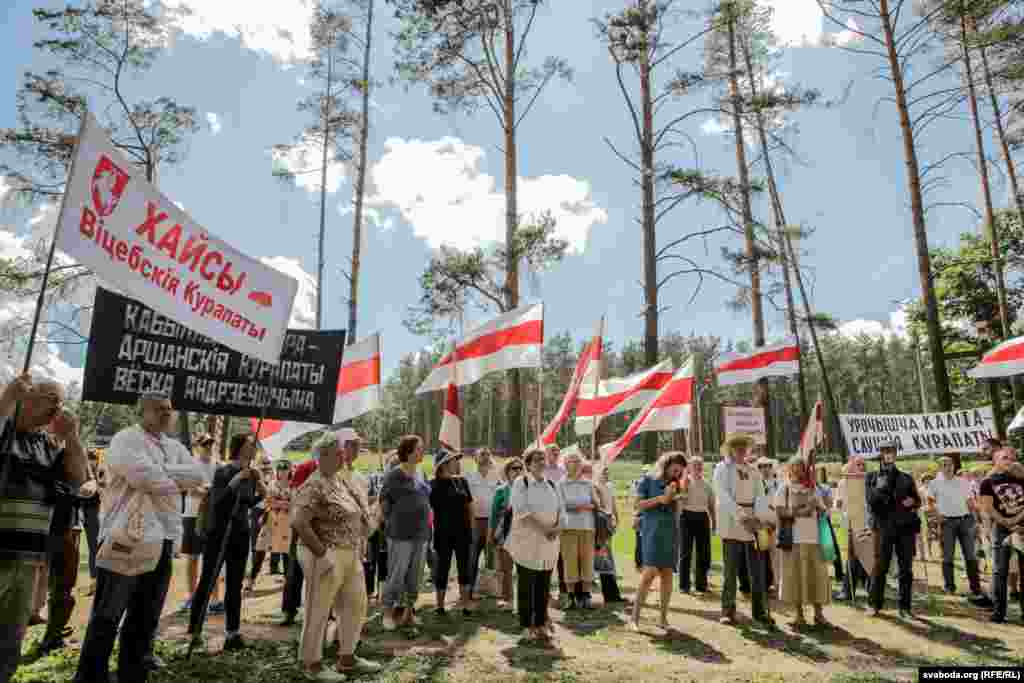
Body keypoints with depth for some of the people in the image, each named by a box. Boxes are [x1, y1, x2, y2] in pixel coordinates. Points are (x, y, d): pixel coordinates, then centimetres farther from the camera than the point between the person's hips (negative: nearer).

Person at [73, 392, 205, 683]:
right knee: (107, 617, 0)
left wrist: (161, 471, -10)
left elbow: (199, 474, 1)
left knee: (145, 619, 14)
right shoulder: (125, 439, -5)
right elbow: (143, 475, -21)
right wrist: (175, 484, -5)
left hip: (162, 539, 7)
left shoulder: (175, 447, 17)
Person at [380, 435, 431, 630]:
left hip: (421, 533, 7)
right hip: (401, 534, -6)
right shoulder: (394, 475, -9)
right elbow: (384, 501, -6)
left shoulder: (419, 475, 11)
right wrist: (392, 524, 0)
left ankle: (408, 611, 22)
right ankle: (388, 612, 12)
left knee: (414, 576, 11)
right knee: (396, 575, -2)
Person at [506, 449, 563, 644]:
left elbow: (561, 509, 9)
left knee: (544, 586, 9)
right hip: (526, 541, -4)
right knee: (526, 586, 1)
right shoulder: (520, 483, -5)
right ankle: (527, 626, 12)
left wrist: (557, 527, -11)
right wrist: (543, 528, -21)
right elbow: (522, 510, -15)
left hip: (548, 543, 5)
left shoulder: (551, 485, 11)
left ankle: (541, 624, 20)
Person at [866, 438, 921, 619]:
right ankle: (876, 605, 9)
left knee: (906, 569, 5)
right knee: (880, 567, -1)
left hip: (906, 527, 3)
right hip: (884, 527, -2)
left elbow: (918, 501, 17)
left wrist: (912, 501, -6)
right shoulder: (872, 477, 6)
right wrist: (885, 482, -14)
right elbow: (871, 500, -7)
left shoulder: (906, 478, 14)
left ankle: (905, 607, 15)